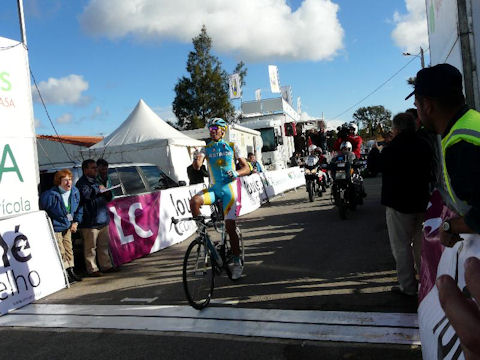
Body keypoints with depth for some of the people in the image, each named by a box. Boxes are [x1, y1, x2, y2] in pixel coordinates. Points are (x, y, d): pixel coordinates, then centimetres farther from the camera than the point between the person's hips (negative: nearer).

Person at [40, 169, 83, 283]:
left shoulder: (75, 192, -4)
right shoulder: (50, 195, -24)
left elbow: (79, 208, 10)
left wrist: (75, 222, 4)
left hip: (67, 227, 6)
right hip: (55, 228, -6)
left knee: (69, 249, 15)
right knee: (60, 252, -4)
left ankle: (71, 272, 28)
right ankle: (65, 275, 7)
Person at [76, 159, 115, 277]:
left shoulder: (95, 181, 20)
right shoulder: (82, 183, -7)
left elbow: (107, 199, 30)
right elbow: (85, 194, -29)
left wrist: (107, 194, 7)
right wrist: (98, 189, -16)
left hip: (102, 220, 8)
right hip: (90, 222, -8)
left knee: (104, 245, 14)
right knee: (91, 247, -1)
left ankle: (106, 266, 23)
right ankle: (92, 269, 7)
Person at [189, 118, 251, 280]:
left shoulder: (231, 147, 6)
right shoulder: (206, 148, 9)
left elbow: (246, 168, 4)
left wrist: (236, 173, -16)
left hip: (230, 188, -2)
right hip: (214, 188, 2)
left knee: (230, 226, -7)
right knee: (194, 201, -28)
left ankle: (237, 262, 7)